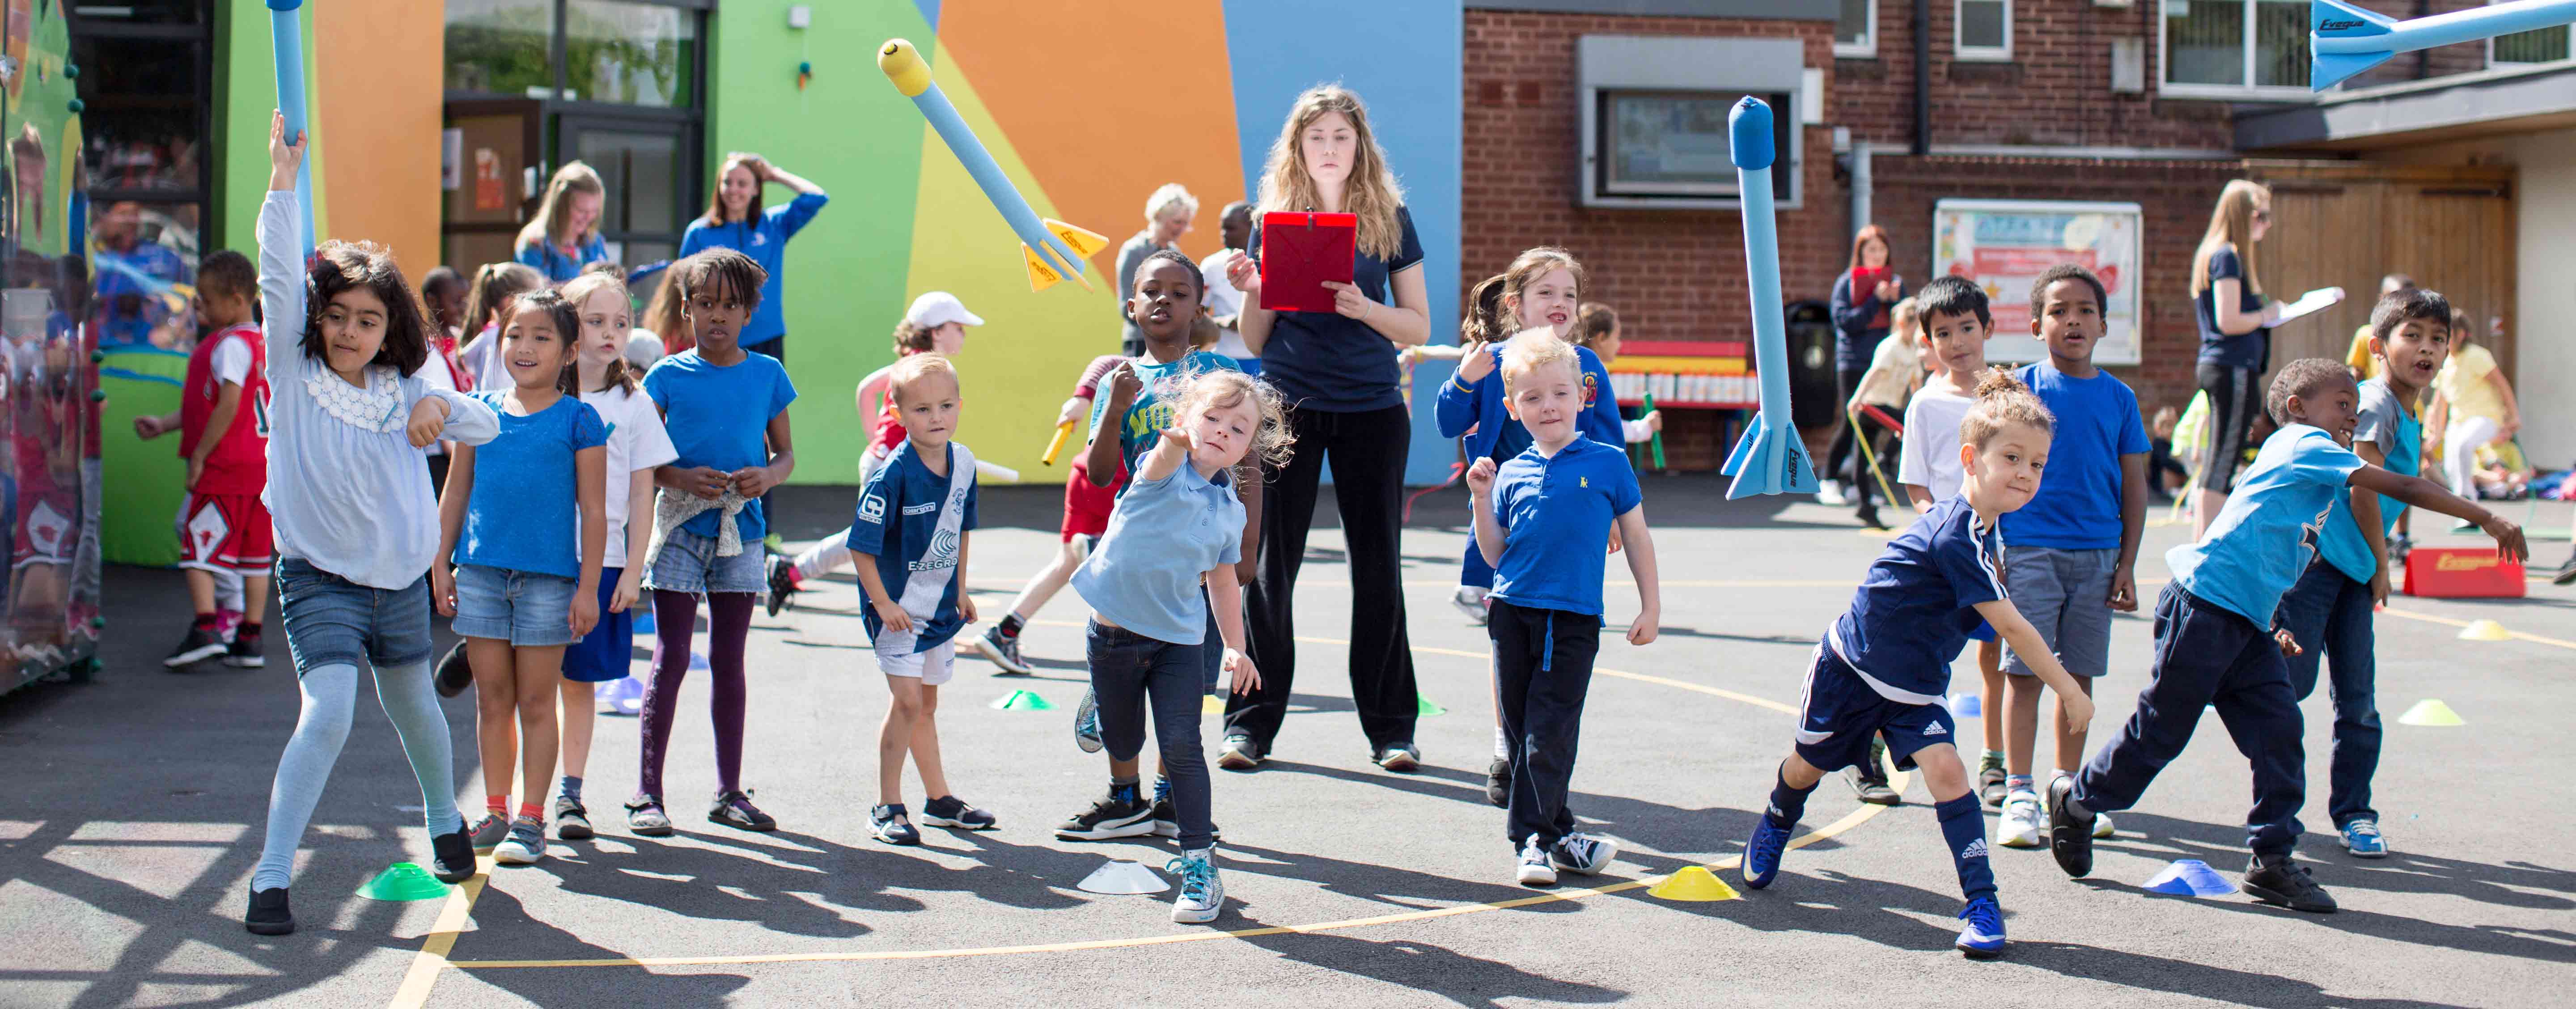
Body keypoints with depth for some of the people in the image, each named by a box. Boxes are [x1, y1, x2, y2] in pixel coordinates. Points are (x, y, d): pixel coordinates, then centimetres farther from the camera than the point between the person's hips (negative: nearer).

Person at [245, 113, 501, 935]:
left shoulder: (402, 395, 3)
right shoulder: (296, 375, -7)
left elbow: (487, 427, 5)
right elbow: (280, 277, -17)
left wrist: (441, 406, -17)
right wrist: (283, 181, -24)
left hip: (402, 578, 4)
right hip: (321, 578, -4)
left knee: (412, 705, 22)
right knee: (327, 715, -21)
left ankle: (445, 821, 48)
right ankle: (271, 877, -16)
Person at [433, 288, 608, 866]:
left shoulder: (578, 420, -2)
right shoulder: (480, 412, 8)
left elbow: (593, 510, -2)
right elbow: (455, 494, 14)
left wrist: (588, 586, -6)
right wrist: (441, 565, 10)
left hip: (549, 577, -3)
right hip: (481, 573, 3)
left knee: (536, 702, 2)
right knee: (492, 699, 10)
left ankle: (531, 820, 9)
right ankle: (496, 813, 20)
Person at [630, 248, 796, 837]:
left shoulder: (767, 375, 7)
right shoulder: (667, 376, 1)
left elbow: (786, 453, 12)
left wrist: (767, 476, -10)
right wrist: (682, 478, -17)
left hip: (741, 529, 2)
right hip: (680, 527, -2)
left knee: (729, 661, 9)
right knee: (671, 658, -4)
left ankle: (730, 792, 15)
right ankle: (647, 791, 3)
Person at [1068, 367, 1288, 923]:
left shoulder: (1231, 511, 4)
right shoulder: (1166, 470, -10)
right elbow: (1162, 459, -37)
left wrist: (1235, 647, 19)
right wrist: (1177, 439, -61)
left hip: (1179, 638, 2)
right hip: (1115, 633, -2)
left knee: (1181, 746, -12)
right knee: (1123, 742, 14)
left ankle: (1199, 862, -5)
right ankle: (1124, 794, 50)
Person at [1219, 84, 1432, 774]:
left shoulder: (1389, 218, 5)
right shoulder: (1274, 218, 6)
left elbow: (1419, 327, 4)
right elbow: (1255, 342, 9)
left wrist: (1362, 308, -13)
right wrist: (1252, 294, -11)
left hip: (1372, 407, 0)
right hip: (1287, 405, 0)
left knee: (1378, 567, 4)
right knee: (1270, 565, 1)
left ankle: (1390, 726, 13)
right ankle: (1252, 722, 10)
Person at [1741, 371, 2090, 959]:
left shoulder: (1986, 530, -3)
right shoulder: (1955, 537, -32)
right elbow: (2012, 627, -27)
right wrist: (2068, 690, -21)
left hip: (1916, 687, 6)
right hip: (1851, 667, -6)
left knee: (1945, 768, -17)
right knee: (1810, 765, 16)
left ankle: (1982, 901, -15)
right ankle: (1775, 826, 50)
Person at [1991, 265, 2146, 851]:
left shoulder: (2118, 397, 6)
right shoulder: (2021, 388, -1)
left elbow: (2134, 485, 9)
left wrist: (2127, 563, 5)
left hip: (2097, 554, 3)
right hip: (2029, 550, -3)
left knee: (2079, 674, 9)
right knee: (2024, 671, -4)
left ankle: (2067, 788, 21)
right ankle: (2018, 794, 2)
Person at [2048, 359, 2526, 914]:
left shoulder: (2312, 468, 21)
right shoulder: (2304, 445, -7)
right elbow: (2402, 486, -13)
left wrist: (2275, 627, 16)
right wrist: (2486, 517, -12)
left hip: (2248, 624, 9)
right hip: (2203, 606, -9)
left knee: (2279, 730, 0)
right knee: (2161, 729, 0)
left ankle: (2272, 861, 5)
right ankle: (2076, 800, 20)